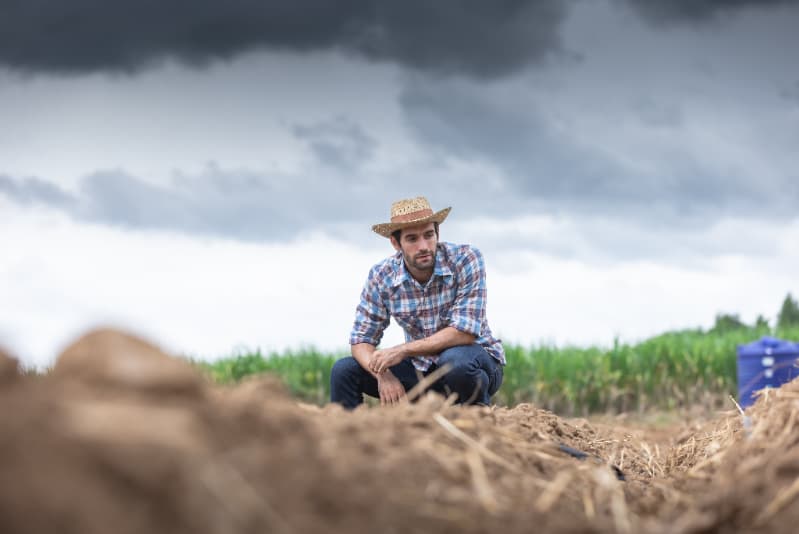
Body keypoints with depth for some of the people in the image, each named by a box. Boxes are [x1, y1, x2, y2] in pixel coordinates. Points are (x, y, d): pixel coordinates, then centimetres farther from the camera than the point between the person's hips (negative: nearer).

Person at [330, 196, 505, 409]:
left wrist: (402, 350, -28)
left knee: (455, 361, -38)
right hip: (421, 369, 3)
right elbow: (361, 340, -7)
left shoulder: (465, 260, -20)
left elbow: (465, 331, -26)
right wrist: (383, 374, -29)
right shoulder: (381, 277, -10)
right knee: (344, 371, -11)